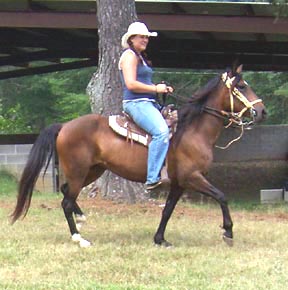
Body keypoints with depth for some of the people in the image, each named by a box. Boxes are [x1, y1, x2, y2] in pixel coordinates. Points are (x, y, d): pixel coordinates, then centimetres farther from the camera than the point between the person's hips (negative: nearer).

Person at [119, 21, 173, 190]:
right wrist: (156, 89, -12)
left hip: (148, 103, 11)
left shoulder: (140, 56, 24)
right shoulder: (129, 56, -7)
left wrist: (162, 88, 13)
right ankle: (153, 179, -34)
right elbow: (131, 84, -18)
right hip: (137, 103, -11)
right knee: (162, 132, -29)